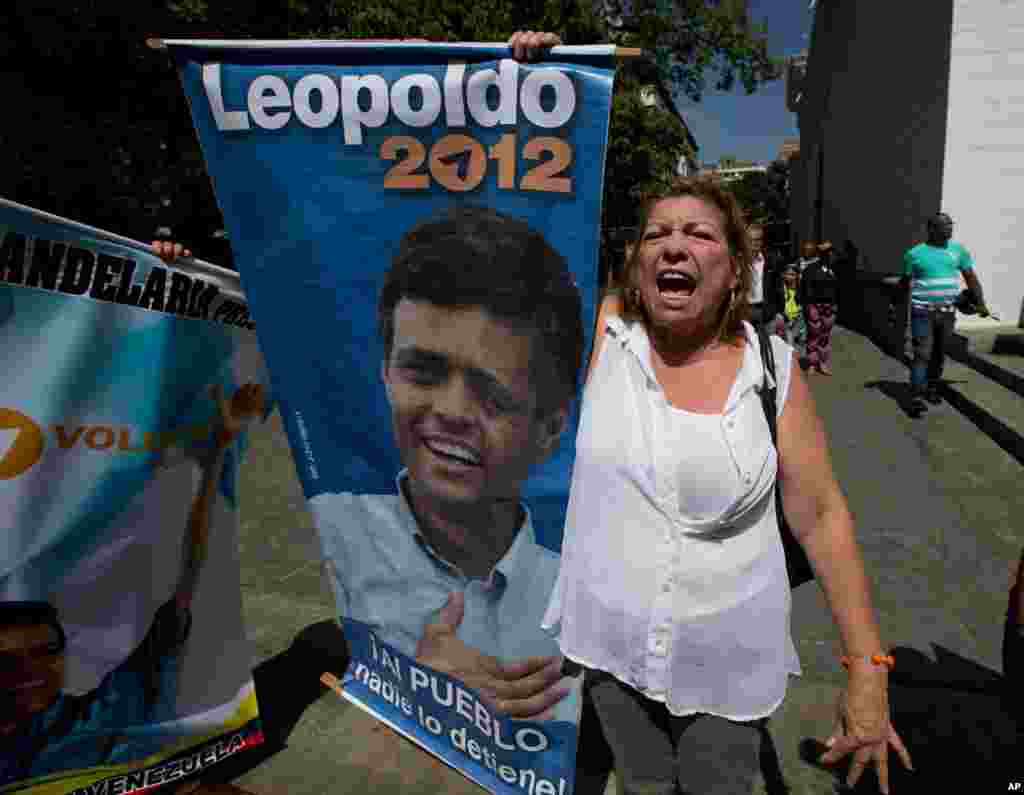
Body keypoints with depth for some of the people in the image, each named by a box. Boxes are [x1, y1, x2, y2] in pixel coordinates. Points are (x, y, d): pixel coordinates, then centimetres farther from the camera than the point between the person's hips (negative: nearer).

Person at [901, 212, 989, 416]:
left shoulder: (958, 250, 5)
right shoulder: (915, 253, -4)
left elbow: (971, 278, 8)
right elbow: (905, 282, 7)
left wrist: (981, 303, 2)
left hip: (947, 312, 4)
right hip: (922, 313, -4)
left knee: (939, 354, 13)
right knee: (922, 355, -10)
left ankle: (932, 388, 30)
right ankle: (916, 398, -10)